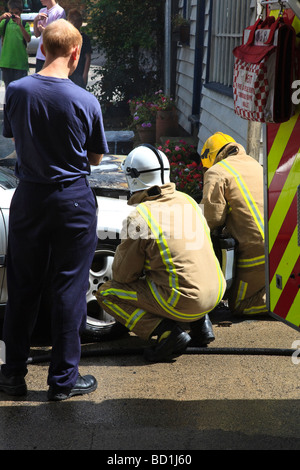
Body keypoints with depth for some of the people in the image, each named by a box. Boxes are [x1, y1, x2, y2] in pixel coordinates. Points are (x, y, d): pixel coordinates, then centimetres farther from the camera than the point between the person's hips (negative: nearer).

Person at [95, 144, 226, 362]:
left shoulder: (139, 216, -13)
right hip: (216, 293, 7)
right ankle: (200, 321, 17)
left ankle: (167, 331, -10)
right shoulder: (187, 200, 7)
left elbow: (123, 275, -3)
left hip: (185, 302, -7)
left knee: (106, 293, 5)